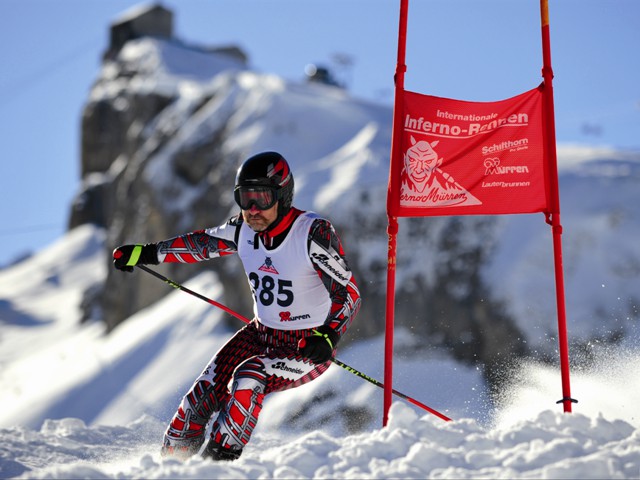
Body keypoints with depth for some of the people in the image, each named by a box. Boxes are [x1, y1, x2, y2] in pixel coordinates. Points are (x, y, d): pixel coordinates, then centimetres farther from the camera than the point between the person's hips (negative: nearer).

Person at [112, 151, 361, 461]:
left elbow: (349, 294, -20)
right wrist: (148, 253, 16)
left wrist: (329, 336, -37)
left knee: (247, 378, -30)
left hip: (308, 348, -5)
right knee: (203, 395, -7)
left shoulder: (314, 233, -23)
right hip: (260, 335, 6)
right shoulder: (244, 229, -7)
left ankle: (220, 459, -18)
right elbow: (202, 243, 13)